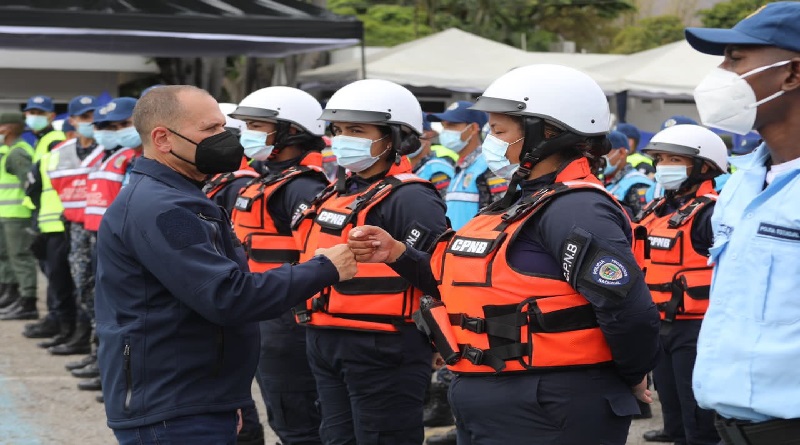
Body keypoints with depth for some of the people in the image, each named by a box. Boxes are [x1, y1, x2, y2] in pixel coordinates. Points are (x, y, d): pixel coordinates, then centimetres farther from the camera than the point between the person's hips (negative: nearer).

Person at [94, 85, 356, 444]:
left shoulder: (174, 199, 16)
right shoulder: (157, 208, -19)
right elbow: (228, 297, -25)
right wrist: (323, 269, -16)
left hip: (201, 405, 10)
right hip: (171, 415, -10)